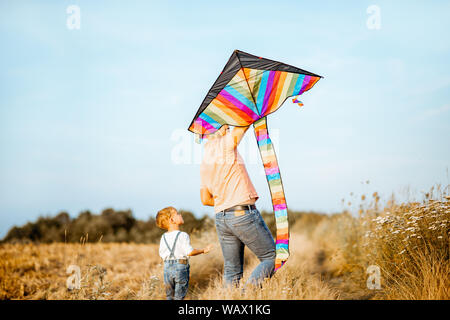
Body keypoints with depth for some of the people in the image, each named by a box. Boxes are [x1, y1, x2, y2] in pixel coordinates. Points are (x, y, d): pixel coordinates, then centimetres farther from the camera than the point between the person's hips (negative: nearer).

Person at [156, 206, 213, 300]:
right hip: (180, 267, -5)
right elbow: (189, 252, -17)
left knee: (169, 295, 14)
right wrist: (203, 250, -4)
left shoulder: (163, 237, 6)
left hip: (167, 267, 5)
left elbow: (161, 254, 8)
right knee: (179, 296, 1)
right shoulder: (183, 235, -12)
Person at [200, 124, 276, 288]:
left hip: (220, 218, 8)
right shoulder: (224, 145, -7)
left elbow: (205, 199, 16)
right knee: (272, 258, 1)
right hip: (243, 213, -7)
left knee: (231, 271, 10)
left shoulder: (204, 163, 15)